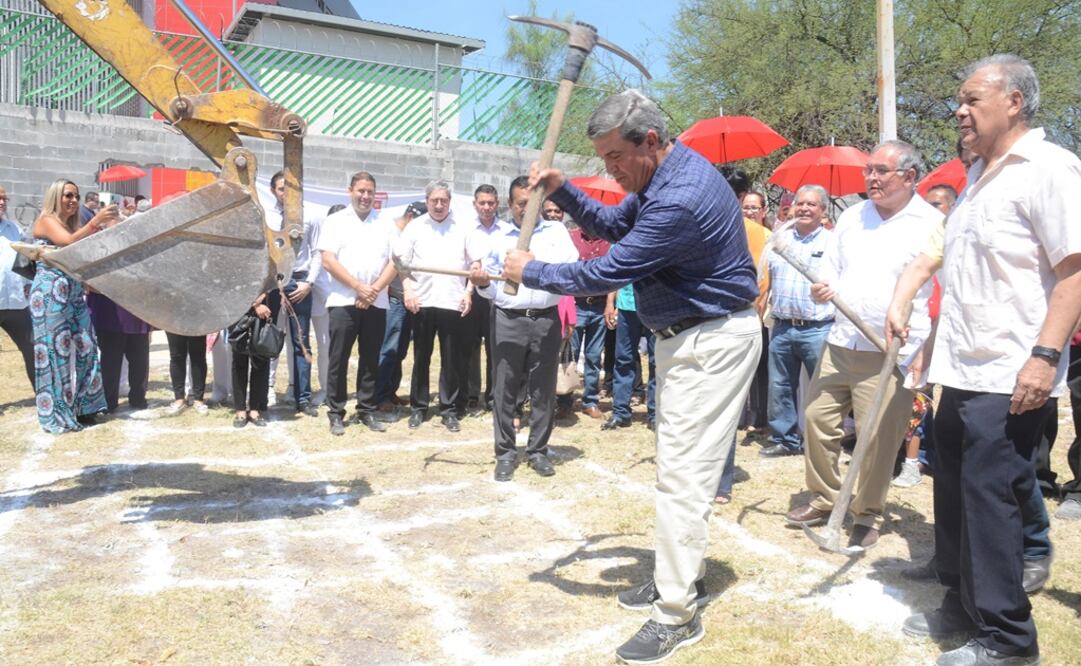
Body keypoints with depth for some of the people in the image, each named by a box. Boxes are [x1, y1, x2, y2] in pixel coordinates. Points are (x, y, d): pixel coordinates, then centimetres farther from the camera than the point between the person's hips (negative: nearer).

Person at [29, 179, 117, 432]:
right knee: (56, 350, -5)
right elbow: (69, 241, -23)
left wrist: (104, 228, 3)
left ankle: (81, 408, 12)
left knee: (84, 348, 4)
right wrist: (95, 221, -27)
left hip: (73, 294, 8)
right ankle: (57, 416, 1)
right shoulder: (46, 220, -4)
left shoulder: (71, 224, 20)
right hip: (51, 294, -8)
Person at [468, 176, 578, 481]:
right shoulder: (496, 236, 10)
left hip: (546, 320, 0)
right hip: (508, 321, 0)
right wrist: (482, 283, -12)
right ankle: (505, 453, 13)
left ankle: (538, 450, 18)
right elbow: (491, 289, 10)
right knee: (505, 389, 2)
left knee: (544, 388, 6)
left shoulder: (556, 231, 9)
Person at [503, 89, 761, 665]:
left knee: (682, 472, -8)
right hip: (684, 336, 11)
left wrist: (531, 272, -10)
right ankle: (683, 574, 31)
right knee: (675, 464, 17)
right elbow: (613, 226, 17)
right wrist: (563, 191, 1)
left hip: (713, 342, -10)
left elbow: (606, 272, -25)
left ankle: (677, 614, 3)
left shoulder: (682, 197, -28)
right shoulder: (662, 176, 5)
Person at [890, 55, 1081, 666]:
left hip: (1010, 378, -9)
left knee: (989, 498, -4)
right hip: (963, 370, 9)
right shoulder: (979, 175, 17)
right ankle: (963, 606, 30)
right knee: (956, 494, 15)